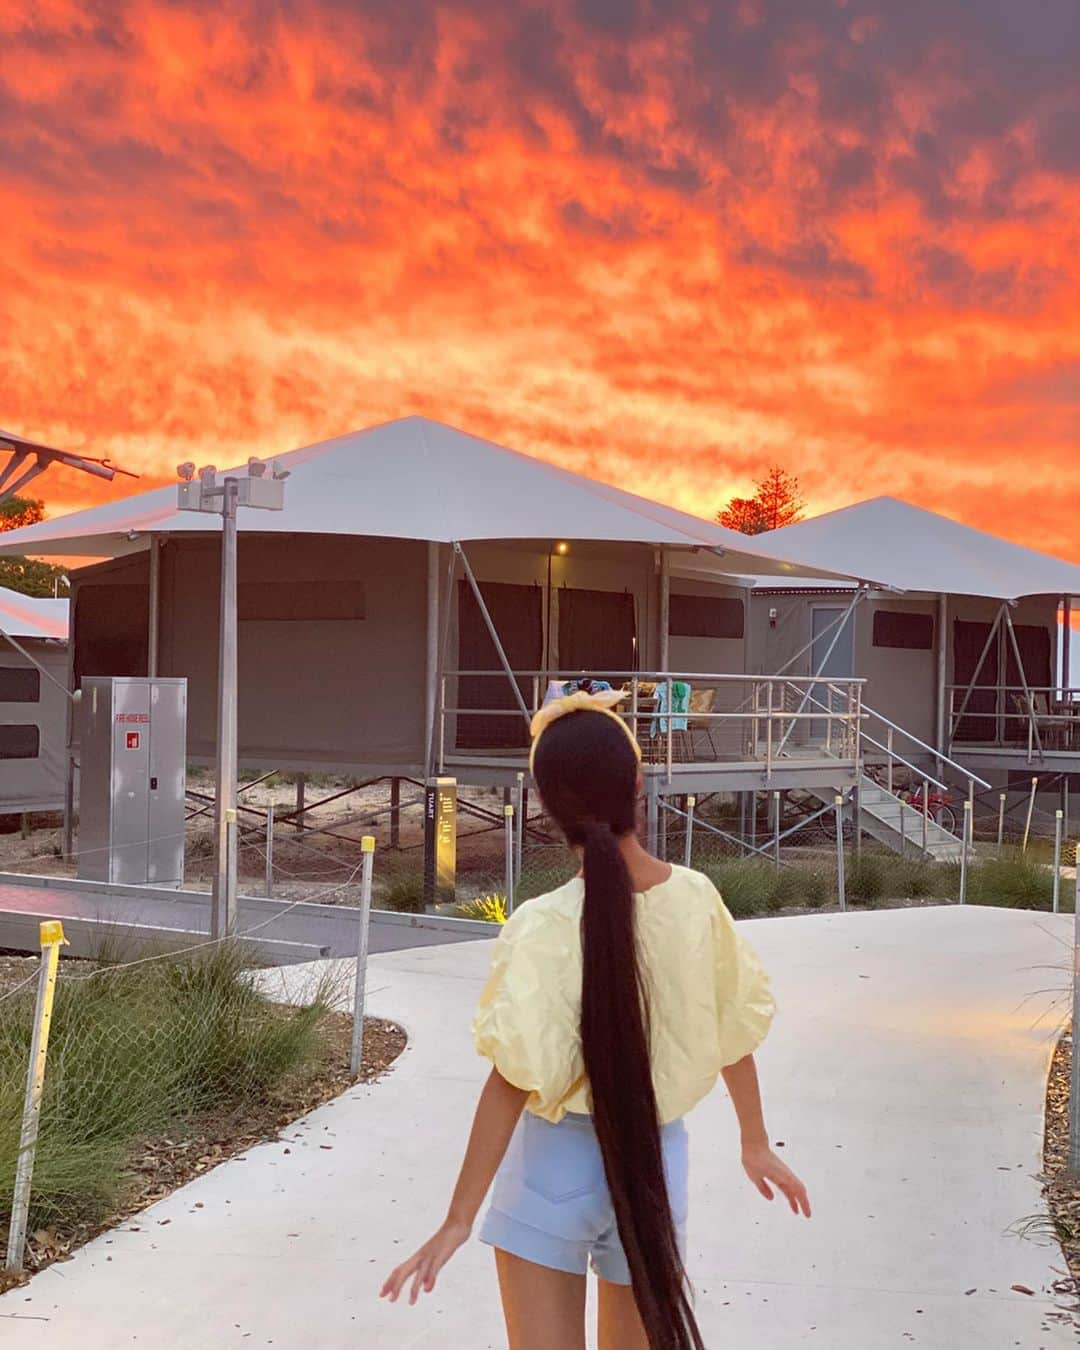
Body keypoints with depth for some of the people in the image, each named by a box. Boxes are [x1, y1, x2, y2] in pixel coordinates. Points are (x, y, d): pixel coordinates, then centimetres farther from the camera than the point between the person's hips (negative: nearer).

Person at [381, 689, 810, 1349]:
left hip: (554, 1164, -3)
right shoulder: (695, 898, -9)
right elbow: (734, 1033, 3)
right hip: (655, 1159, 4)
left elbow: (514, 1080, -19)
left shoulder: (543, 927, -19)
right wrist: (756, 1144, 19)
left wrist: (459, 1219, -12)